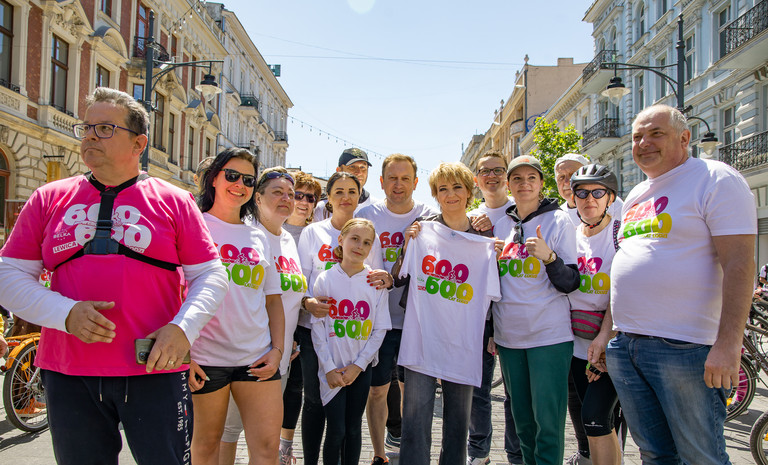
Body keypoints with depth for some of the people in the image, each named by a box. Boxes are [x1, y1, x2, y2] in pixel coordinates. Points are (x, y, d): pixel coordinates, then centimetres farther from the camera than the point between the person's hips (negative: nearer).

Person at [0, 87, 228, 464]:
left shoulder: (174, 201, 2)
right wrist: (65, 312, -12)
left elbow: (210, 275, 1)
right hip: (67, 375, 2)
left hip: (154, 368, -2)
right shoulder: (48, 199, 7)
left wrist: (183, 327, -15)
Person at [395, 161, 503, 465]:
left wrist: (497, 259, -6)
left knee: (457, 424, 12)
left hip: (462, 345, 1)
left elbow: (491, 296, 7)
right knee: (415, 424, -1)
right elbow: (399, 280, 8)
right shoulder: (422, 231, 4)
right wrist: (408, 247, -6)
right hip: (421, 341, -1)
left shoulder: (485, 240, 5)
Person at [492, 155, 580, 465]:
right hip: (508, 336, 5)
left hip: (549, 335, -4)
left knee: (548, 422, -2)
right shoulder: (500, 224, 11)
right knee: (522, 421, 13)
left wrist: (548, 255, -24)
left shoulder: (558, 220, -2)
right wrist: (490, 329, 15)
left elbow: (569, 283, -8)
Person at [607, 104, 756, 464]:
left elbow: (739, 263, -15)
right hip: (624, 345, 7)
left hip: (684, 348, -7)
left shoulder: (715, 179, -5)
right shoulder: (636, 195, 18)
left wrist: (728, 343, -22)